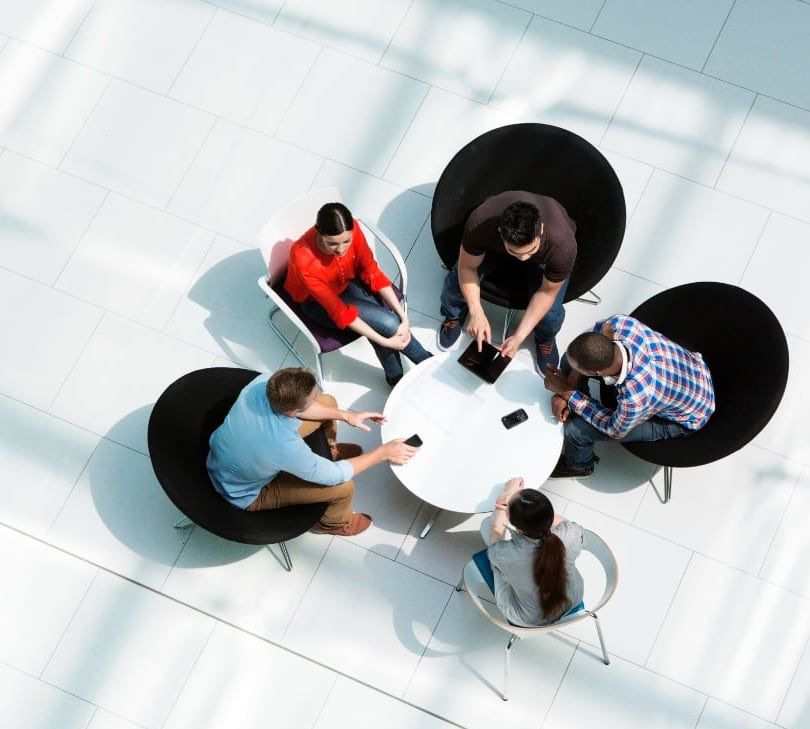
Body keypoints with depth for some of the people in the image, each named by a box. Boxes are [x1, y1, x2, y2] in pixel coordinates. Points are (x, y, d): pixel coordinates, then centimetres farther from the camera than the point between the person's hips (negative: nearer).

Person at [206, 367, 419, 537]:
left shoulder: (263, 383, -28)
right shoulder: (285, 448, -44)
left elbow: (296, 404, -3)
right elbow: (334, 475, -26)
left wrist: (346, 415, -6)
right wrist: (383, 453, -17)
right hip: (246, 495, -6)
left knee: (328, 402, 5)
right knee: (344, 487, -11)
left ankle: (328, 450, 38)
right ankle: (334, 522, 26)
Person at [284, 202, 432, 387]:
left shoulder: (351, 229, -27)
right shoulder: (303, 259, -39)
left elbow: (372, 273, -15)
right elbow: (338, 310, -32)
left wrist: (403, 317, -23)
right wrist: (385, 341, -32)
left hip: (347, 281, 4)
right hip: (317, 302, -4)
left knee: (378, 322, -24)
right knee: (386, 321, -21)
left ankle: (395, 377, -1)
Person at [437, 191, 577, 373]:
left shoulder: (562, 245, -44)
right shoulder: (480, 223, -44)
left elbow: (547, 292, -27)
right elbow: (467, 268, -26)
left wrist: (519, 337, -28)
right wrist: (477, 313, -36)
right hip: (494, 243, 1)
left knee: (550, 312, -21)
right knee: (457, 279, -19)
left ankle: (546, 338, 20)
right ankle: (454, 316, 20)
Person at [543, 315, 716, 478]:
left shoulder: (634, 396, -46)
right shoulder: (620, 324, -33)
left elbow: (615, 430, -21)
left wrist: (567, 392, -20)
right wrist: (569, 384, -16)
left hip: (683, 419, -6)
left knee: (575, 429, -10)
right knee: (571, 359, -2)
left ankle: (579, 465, 28)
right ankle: (579, 410, 27)